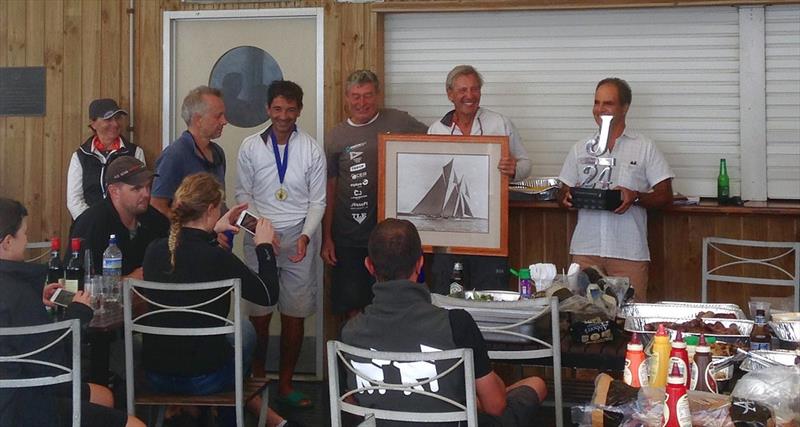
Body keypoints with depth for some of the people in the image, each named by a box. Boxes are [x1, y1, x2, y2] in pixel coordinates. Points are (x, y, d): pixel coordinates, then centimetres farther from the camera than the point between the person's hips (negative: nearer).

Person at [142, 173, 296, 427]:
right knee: (245, 329, 27)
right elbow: (269, 296, -9)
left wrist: (212, 232, 21)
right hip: (205, 379, -4)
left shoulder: (154, 251, -8)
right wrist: (264, 246, 1)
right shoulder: (218, 259, -22)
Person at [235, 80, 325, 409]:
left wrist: (306, 236, -12)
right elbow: (243, 193, 5)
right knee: (259, 314, 2)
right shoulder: (251, 147, 2)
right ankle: (257, 380, 17)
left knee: (294, 315, 4)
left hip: (299, 237, 0)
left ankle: (285, 384, 17)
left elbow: (317, 201, 3)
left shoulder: (312, 149, 1)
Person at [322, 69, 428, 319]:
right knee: (352, 303, 6)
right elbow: (329, 190, 7)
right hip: (349, 238, 1)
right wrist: (327, 239, 4)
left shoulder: (398, 122, 1)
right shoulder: (336, 138, 4)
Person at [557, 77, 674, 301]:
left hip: (629, 252, -2)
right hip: (585, 249, 3)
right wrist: (568, 197, -7)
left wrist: (635, 197, -17)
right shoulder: (580, 149, 13)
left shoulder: (645, 147, 4)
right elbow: (563, 194, 17)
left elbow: (665, 197, 2)